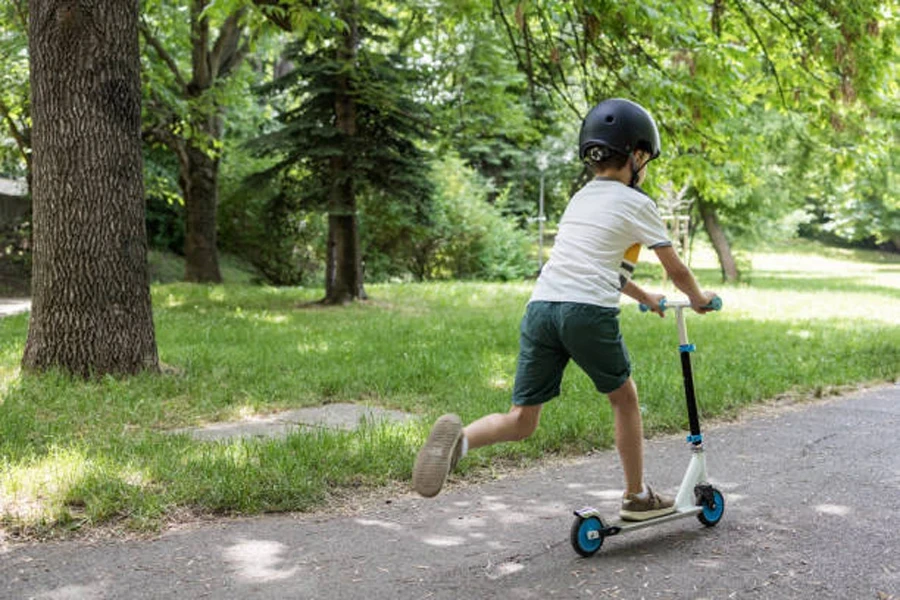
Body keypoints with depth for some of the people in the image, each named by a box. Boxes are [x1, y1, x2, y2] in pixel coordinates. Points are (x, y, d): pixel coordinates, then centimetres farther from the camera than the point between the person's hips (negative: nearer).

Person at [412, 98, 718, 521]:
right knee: (624, 398, 20)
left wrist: (646, 298, 48)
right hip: (588, 311, -5)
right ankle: (637, 497, 30)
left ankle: (458, 438, -22)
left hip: (541, 307, 5)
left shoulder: (580, 198, 27)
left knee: (522, 422, 7)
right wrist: (699, 298, 35)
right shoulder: (636, 204, 8)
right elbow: (676, 270, 14)